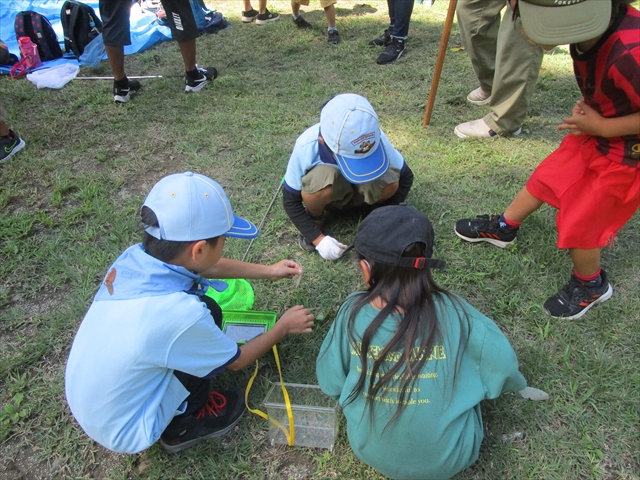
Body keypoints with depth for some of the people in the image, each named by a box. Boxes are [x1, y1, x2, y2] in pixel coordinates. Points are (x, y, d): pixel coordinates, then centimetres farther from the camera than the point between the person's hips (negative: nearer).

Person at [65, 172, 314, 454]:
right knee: (208, 315, -9)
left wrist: (268, 271, 12)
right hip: (124, 431, -6)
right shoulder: (180, 313, -35)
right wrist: (284, 326, 3)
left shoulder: (135, 256, -16)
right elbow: (237, 361, -12)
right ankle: (182, 427, 11)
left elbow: (207, 268, 6)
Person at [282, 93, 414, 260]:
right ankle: (315, 220, -5)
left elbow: (405, 177, -15)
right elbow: (290, 200, -21)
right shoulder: (307, 146, -33)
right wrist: (318, 238, -26)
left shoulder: (375, 139, -31)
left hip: (360, 192, 1)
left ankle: (373, 208, 2)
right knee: (322, 176, -37)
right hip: (327, 193, -1)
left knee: (389, 180, -32)